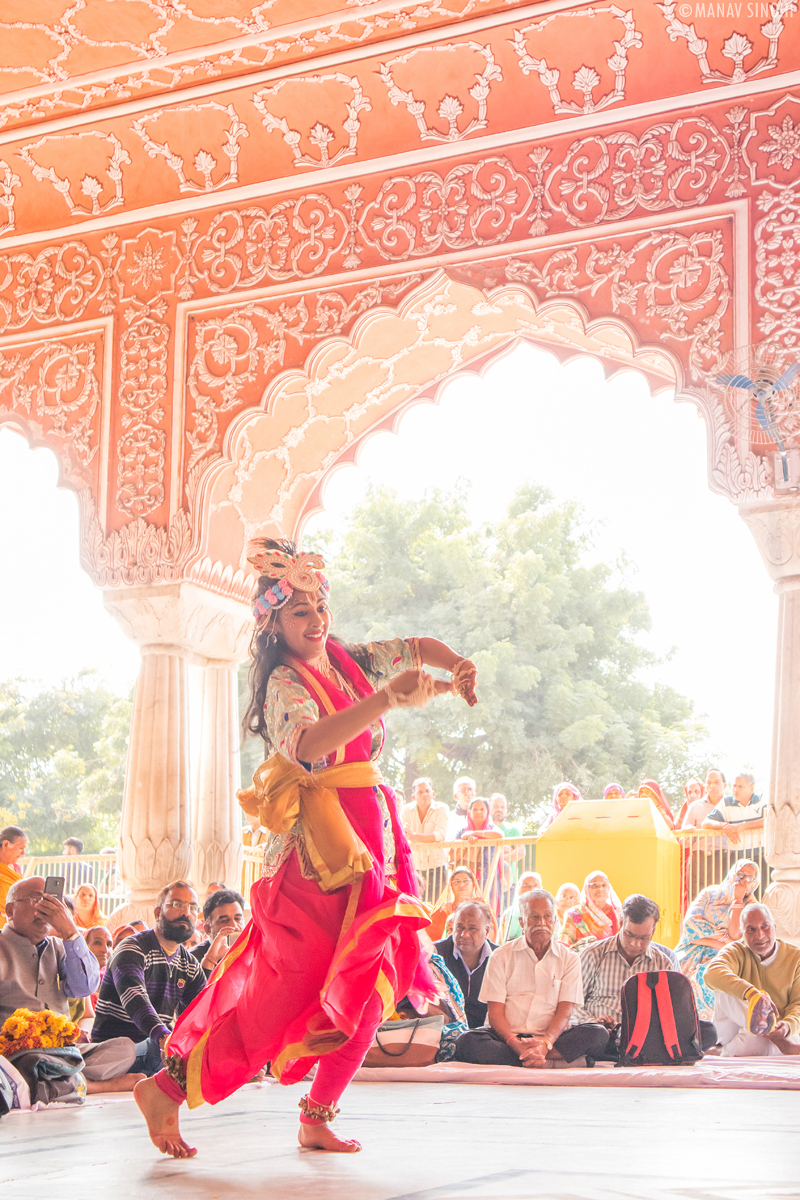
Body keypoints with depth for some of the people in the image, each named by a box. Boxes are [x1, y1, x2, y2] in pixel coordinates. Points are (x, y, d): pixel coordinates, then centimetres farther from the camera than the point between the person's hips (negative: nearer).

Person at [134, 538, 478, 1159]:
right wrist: (386, 699, -41)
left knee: (370, 987, 3)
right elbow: (308, 742, -31)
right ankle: (168, 1086, 1)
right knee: (285, 989, -8)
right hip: (316, 845, -8)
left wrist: (456, 666, 1)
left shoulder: (349, 661, 13)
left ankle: (319, 1119, 11)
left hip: (370, 841, 8)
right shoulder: (286, 682, -10)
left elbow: (418, 647, 24)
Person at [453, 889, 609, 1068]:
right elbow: (495, 1012, 0)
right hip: (509, 1036, 0)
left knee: (599, 1034, -26)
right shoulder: (501, 957, 9)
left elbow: (565, 1011, 0)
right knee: (467, 1041, -32)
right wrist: (514, 1043, -21)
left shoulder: (569, 959, 11)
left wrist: (545, 1043, -21)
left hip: (551, 1037, 0)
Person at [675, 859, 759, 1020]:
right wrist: (723, 937, -8)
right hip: (692, 953, 2)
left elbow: (736, 936, -9)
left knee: (702, 977, -32)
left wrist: (738, 899, -3)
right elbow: (690, 923, -1)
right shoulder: (710, 893, 13)